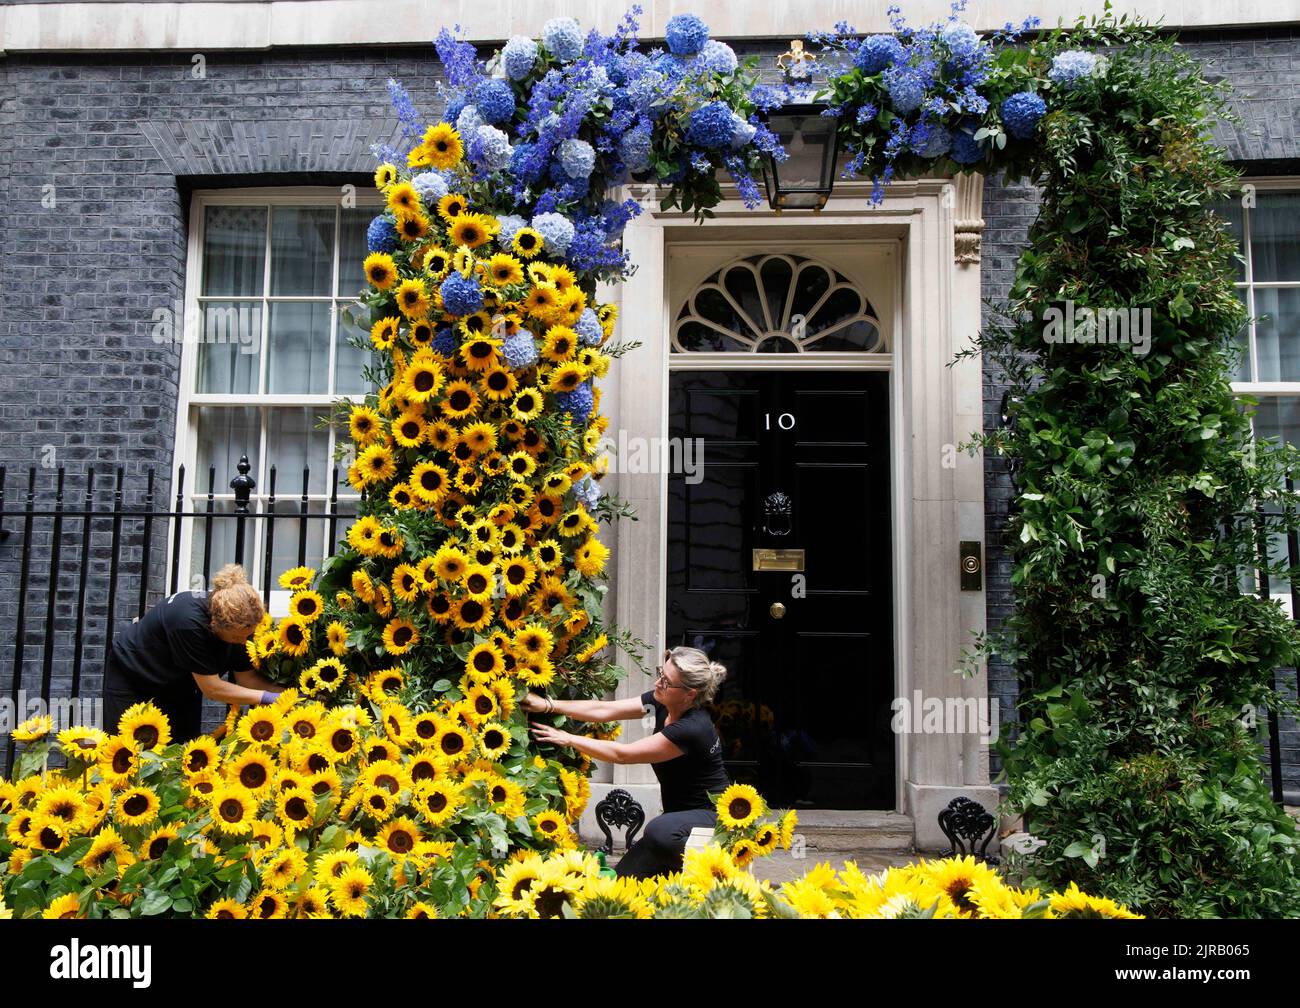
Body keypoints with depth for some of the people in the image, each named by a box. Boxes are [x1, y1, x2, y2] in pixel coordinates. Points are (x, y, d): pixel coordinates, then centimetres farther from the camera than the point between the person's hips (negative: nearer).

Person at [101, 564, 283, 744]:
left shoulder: (240, 622, -23)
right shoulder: (190, 621, -41)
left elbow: (247, 677, -12)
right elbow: (211, 688, -34)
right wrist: (267, 697, -34)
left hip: (178, 680, 5)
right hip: (131, 674, -5)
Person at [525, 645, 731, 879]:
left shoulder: (693, 728, -31)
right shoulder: (662, 702, -7)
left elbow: (621, 754, -26)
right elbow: (605, 710, -10)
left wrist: (567, 738, -19)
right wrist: (549, 705, -18)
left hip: (714, 815, -6)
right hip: (682, 813, 6)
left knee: (659, 831, -37)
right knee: (622, 878, -12)